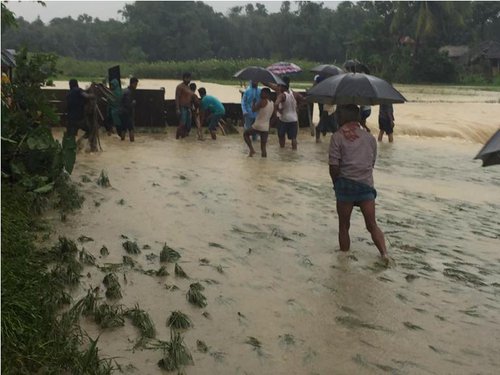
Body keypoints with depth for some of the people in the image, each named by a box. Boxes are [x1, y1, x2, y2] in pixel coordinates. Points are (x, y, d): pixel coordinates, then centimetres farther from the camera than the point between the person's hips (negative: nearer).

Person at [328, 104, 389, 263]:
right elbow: (372, 163, 9)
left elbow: (334, 167, -11)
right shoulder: (370, 137, 8)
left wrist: (337, 184, 5)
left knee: (344, 225, 11)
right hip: (366, 184, 3)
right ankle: (384, 252, -5)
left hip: (345, 184, -3)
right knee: (372, 224, 10)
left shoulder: (338, 137, -6)